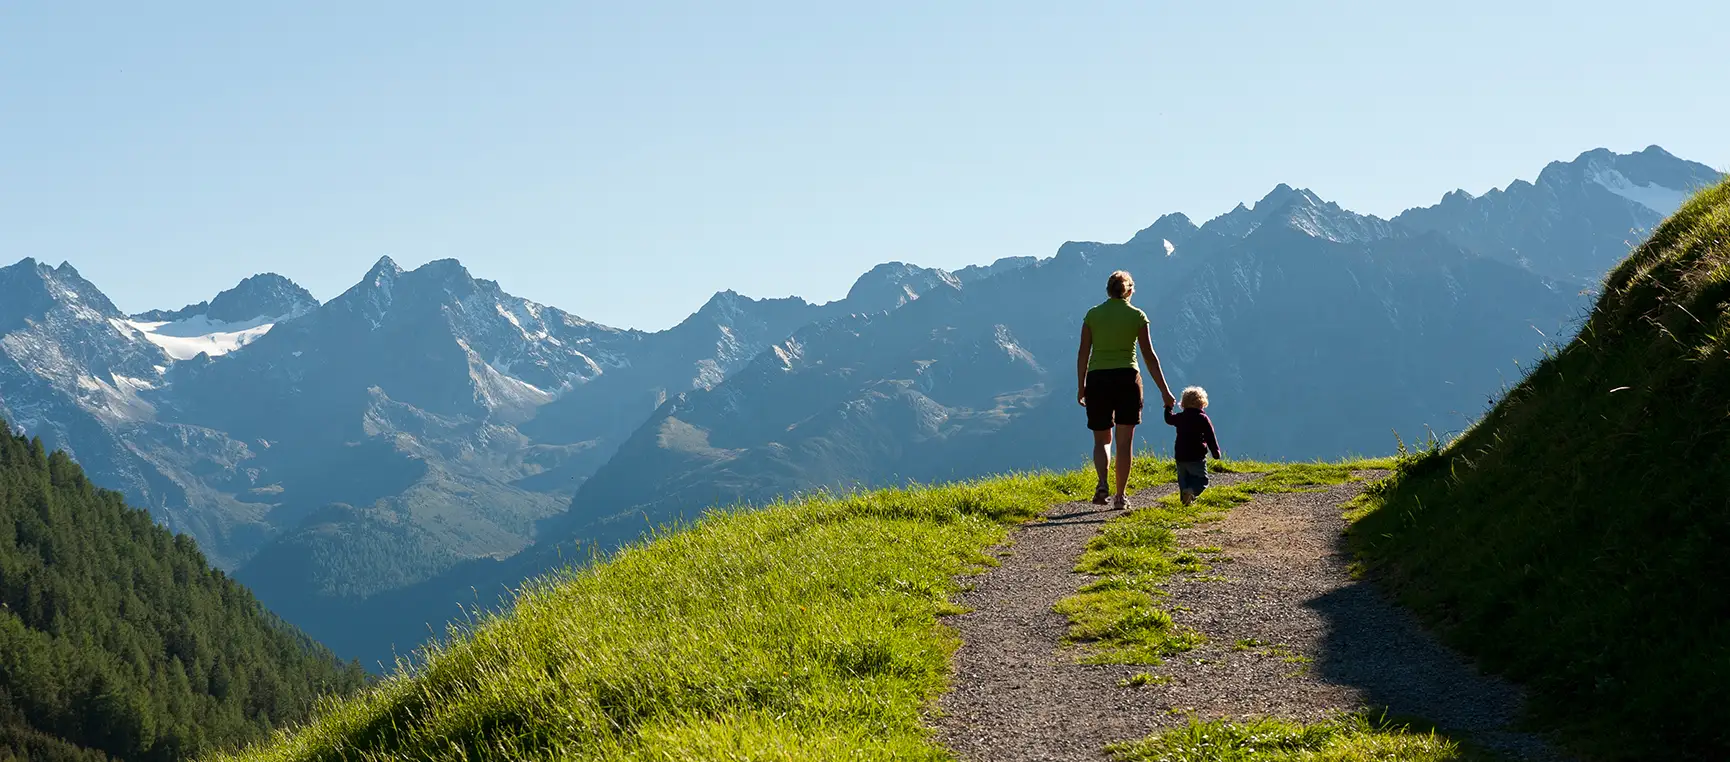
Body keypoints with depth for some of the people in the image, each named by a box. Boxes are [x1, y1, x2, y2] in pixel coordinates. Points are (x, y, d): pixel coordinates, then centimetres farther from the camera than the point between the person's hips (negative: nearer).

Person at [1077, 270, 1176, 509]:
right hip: (1127, 378, -1)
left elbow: (1083, 353, 2)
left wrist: (1081, 387, 10)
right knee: (1124, 441, 7)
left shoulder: (1092, 315, 3)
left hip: (1097, 379, 1)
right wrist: (1164, 390, 5)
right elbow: (1149, 356, 0)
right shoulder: (1137, 316, 0)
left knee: (1102, 439, 11)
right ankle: (1120, 496, 5)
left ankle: (1102, 483, -14)